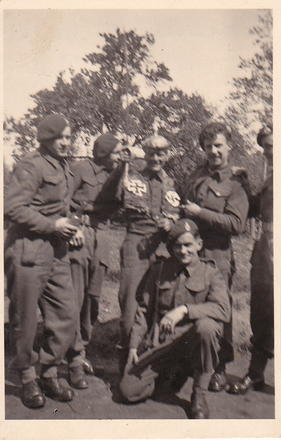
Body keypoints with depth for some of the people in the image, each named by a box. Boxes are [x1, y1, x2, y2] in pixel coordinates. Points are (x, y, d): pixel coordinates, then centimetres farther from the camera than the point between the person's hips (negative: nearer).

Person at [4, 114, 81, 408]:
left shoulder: (63, 168, 17)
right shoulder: (31, 166, -10)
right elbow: (13, 207, -19)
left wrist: (68, 227, 13)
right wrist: (53, 225, -16)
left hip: (56, 252, 8)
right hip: (28, 252, -8)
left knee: (66, 316, 8)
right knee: (25, 320, 5)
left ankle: (50, 375, 25)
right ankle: (27, 379, 24)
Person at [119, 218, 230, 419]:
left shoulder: (210, 273, 1)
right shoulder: (159, 270, 10)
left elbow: (223, 309, -17)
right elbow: (144, 310, 14)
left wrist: (185, 310, -28)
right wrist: (134, 345, 6)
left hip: (192, 341, -2)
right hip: (159, 343, 3)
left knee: (206, 326, -36)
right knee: (129, 390, -13)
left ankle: (199, 394, -12)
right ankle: (172, 373, 19)